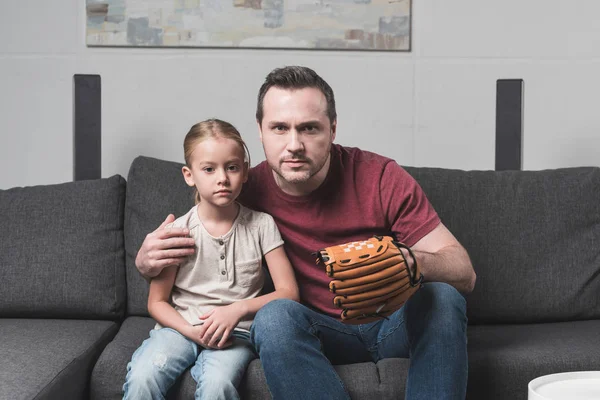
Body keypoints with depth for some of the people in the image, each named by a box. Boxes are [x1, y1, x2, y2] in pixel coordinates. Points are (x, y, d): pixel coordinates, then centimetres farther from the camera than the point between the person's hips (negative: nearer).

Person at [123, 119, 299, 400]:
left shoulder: (261, 225, -1)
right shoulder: (178, 232, -1)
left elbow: (288, 292, -2)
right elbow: (157, 302, 5)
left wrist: (238, 309, -18)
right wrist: (191, 331, -14)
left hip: (236, 332, -1)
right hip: (182, 326, 1)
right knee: (142, 377, -28)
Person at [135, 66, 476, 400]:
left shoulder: (381, 177, -15)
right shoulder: (249, 189, -10)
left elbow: (464, 274, -15)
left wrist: (412, 261, -38)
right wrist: (148, 261, -17)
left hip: (395, 323, 0)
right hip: (322, 330, 1)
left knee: (441, 297, -30)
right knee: (274, 316, -31)